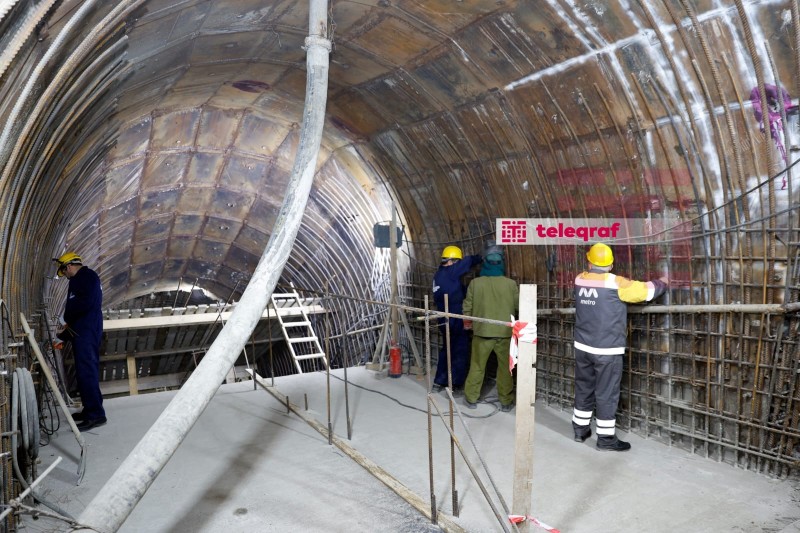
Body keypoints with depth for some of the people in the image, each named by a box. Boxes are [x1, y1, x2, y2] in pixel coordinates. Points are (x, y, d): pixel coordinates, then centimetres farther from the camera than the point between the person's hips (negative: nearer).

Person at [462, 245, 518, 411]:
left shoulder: (475, 283, -9)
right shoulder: (511, 284, -10)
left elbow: (468, 306, 0)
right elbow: (519, 307, 0)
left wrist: (467, 322, 18)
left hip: (482, 331, 1)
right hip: (505, 332, 0)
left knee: (477, 366, 14)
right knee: (505, 367, 12)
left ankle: (471, 398, 23)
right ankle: (506, 401, 21)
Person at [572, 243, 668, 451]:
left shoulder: (580, 280, 1)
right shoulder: (615, 284, -14)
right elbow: (646, 290, -6)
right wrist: (662, 283, 17)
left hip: (583, 346, 5)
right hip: (607, 349, -5)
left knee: (584, 388, 17)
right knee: (606, 393, 3)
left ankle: (580, 429, 28)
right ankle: (606, 438, 11)